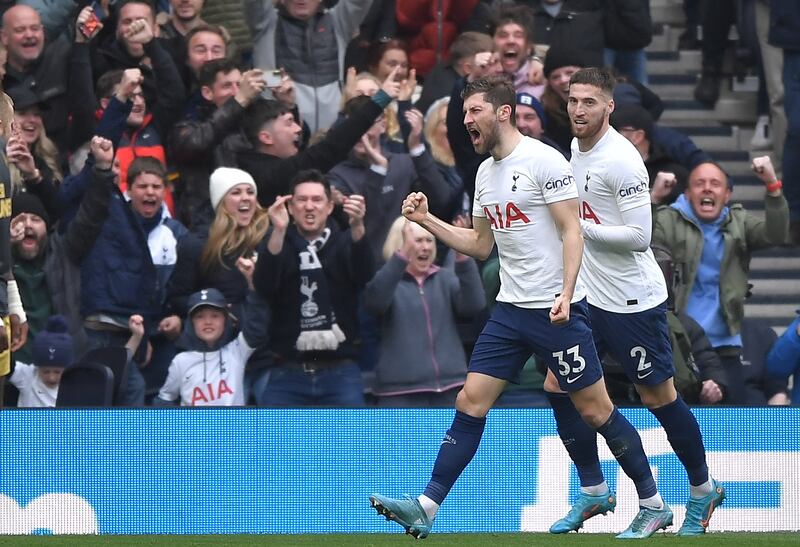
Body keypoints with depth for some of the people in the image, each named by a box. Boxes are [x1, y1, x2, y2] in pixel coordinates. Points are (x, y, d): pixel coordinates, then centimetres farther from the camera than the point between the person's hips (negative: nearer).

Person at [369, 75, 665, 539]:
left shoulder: (544, 161, -10)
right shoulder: (485, 173, 14)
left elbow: (572, 231, -13)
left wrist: (566, 294, -23)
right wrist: (427, 220, 13)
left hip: (556, 310, -7)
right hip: (510, 309, 7)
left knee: (595, 410, -2)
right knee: (471, 402, -1)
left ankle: (653, 502, 11)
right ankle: (427, 508, -4)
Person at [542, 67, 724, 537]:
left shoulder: (621, 159, -20)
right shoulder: (577, 149, 9)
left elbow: (639, 235, -24)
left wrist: (579, 226, -20)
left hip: (633, 300, -9)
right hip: (588, 298, 9)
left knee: (660, 397, 2)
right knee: (559, 387, 3)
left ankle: (704, 489, 20)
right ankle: (594, 491, 15)